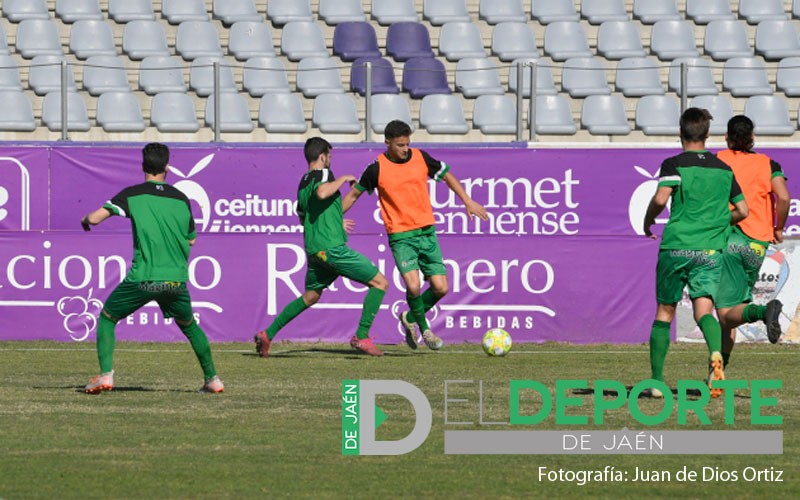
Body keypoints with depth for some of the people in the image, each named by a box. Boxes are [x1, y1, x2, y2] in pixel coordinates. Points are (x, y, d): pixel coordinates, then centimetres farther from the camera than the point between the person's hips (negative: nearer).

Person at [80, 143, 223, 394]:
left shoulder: (132, 195, 0)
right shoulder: (181, 199, 10)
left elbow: (96, 218, -6)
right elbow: (191, 240, 20)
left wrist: (85, 220, 18)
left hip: (143, 278, -3)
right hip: (177, 279, 3)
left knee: (106, 318, 14)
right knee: (189, 325, 26)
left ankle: (105, 375, -2)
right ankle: (212, 378, 24)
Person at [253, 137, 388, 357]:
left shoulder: (303, 183, 19)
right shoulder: (322, 174, -7)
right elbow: (322, 193, -30)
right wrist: (343, 179, -15)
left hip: (313, 250, 9)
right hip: (332, 247, -9)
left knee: (309, 297, 25)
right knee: (380, 282, -2)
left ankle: (268, 334, 19)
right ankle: (361, 337, -7)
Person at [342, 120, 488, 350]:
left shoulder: (421, 158, 1)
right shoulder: (377, 169, -6)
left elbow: (447, 176, 16)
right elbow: (354, 194, 7)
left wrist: (468, 202, 11)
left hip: (427, 233, 4)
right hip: (401, 236, -4)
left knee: (440, 288, -2)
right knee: (413, 285, -22)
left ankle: (410, 319, 24)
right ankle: (424, 328, 5)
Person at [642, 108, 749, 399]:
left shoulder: (674, 164, -2)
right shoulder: (723, 169, 12)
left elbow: (660, 198, -18)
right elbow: (742, 211, 14)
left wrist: (648, 221, 2)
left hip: (676, 246, -2)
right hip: (710, 249, 2)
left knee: (664, 311, 10)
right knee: (704, 310, -5)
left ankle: (656, 378, 11)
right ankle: (715, 354, -38)